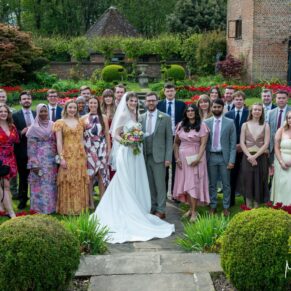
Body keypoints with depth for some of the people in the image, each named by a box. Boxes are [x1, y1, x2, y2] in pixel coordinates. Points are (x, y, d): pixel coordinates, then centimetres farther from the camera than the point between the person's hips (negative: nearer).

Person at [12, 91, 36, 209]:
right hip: (22, 150, -2)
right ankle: (23, 200, 18)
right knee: (23, 176, 7)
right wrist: (22, 132, -22)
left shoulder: (36, 114, 9)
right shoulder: (15, 115, -1)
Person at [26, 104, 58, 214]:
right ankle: (40, 208, 6)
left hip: (52, 159, 4)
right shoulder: (34, 128, -3)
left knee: (52, 183, 7)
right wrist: (34, 164, -13)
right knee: (40, 183, -2)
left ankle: (51, 206, 17)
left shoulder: (52, 125, 9)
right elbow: (31, 148, -7)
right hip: (39, 159, -4)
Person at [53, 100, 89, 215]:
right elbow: (59, 142, -5)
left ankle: (79, 206, 15)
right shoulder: (60, 123, 1)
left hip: (80, 156, 4)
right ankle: (67, 208, 6)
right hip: (67, 155, -4)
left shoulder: (79, 122, 13)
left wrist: (85, 156, 7)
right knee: (67, 182, -3)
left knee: (80, 182, 6)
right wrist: (61, 158, -13)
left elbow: (81, 140, 13)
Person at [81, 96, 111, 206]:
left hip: (101, 149, 1)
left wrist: (109, 149, 2)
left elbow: (107, 134, 7)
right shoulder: (83, 118, 6)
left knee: (102, 174, 1)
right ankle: (91, 202, 6)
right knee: (89, 175, -1)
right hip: (88, 149, 0)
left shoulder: (103, 118, 7)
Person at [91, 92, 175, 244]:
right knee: (126, 185, -3)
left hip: (136, 153, 8)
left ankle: (136, 211, 18)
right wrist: (125, 141, -26)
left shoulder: (135, 115, 14)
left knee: (137, 183, 10)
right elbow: (115, 134, -11)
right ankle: (128, 213, 3)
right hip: (126, 153, -7)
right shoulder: (123, 115, -7)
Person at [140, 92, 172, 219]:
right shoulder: (141, 118, 9)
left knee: (160, 184, 0)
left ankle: (161, 210, 7)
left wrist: (168, 158, -8)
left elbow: (169, 139, -2)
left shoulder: (165, 118, -1)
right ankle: (152, 208, 19)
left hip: (159, 156, -3)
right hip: (145, 156, 3)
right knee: (149, 184, 9)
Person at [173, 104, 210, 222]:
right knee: (184, 183, 4)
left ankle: (194, 211, 0)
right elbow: (176, 143, 11)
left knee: (194, 183, -4)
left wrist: (198, 159, -18)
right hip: (183, 158, 4)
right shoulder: (181, 125, 8)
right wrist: (177, 158, 2)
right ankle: (191, 208, 14)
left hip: (196, 158, -4)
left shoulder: (202, 126, -4)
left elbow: (203, 144, -8)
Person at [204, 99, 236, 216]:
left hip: (224, 157, -1)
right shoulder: (206, 122, 3)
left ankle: (226, 207, 16)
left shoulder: (230, 123, 0)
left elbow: (233, 143, -1)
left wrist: (231, 160, -8)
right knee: (212, 184, 9)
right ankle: (213, 206, 20)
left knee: (226, 184, 6)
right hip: (211, 157, 1)